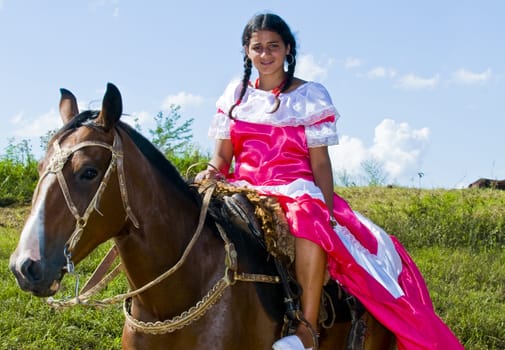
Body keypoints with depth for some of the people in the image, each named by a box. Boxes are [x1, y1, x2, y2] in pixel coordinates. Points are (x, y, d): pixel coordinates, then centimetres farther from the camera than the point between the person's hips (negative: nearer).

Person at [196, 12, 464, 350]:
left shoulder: (309, 95, 4)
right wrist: (211, 171, -12)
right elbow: (223, 155, 12)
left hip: (294, 192, -3)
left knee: (310, 223, -39)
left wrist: (329, 213, -13)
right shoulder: (236, 94, 13)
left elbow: (320, 162, -1)